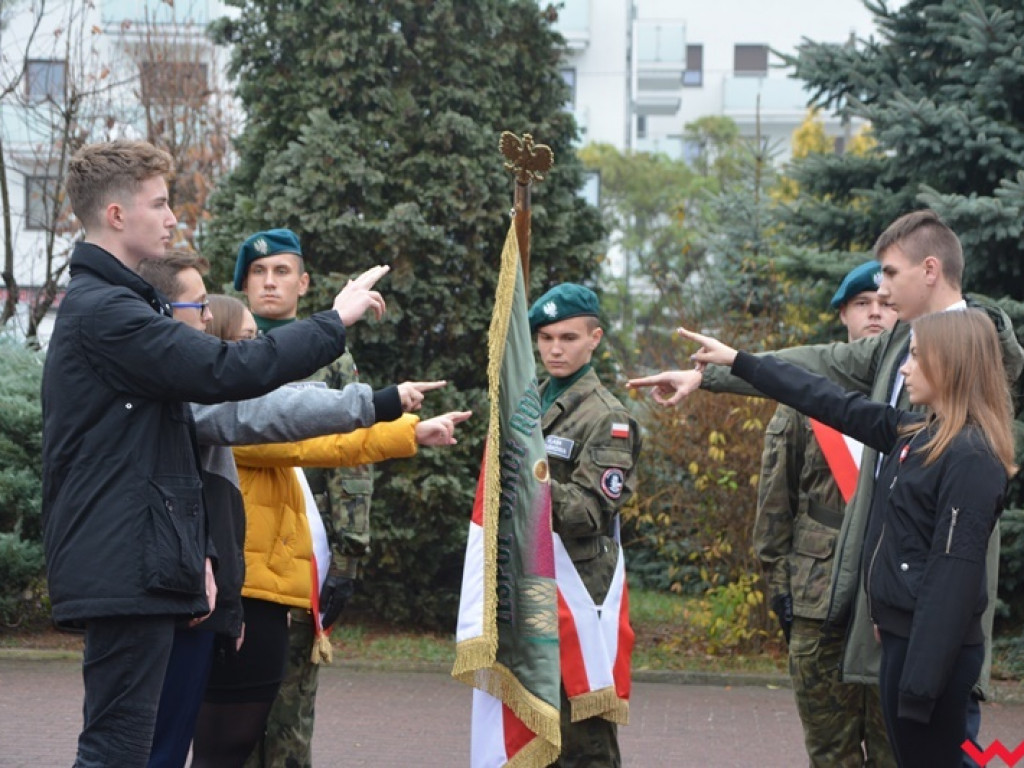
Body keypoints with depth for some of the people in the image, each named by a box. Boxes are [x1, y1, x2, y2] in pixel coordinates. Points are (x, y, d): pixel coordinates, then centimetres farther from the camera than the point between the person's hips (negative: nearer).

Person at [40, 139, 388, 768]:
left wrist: (196, 551, 19)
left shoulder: (109, 306, 22)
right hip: (126, 572, -10)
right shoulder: (105, 313, -13)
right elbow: (226, 373, -23)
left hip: (141, 569, 10)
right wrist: (335, 321, -12)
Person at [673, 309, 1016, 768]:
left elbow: (955, 573, -20)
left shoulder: (971, 459, -16)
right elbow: (832, 403, 19)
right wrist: (737, 362, 21)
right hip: (902, 636, 9)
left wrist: (921, 680, -23)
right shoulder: (918, 435, 11)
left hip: (932, 647, -9)